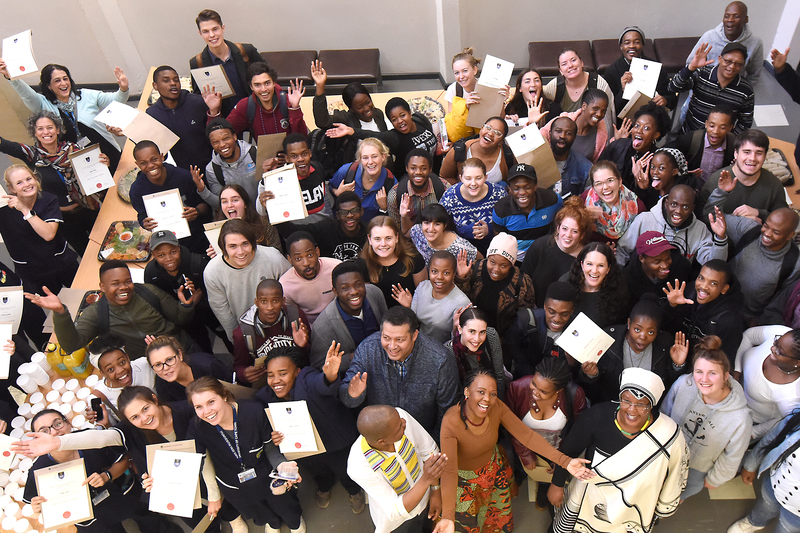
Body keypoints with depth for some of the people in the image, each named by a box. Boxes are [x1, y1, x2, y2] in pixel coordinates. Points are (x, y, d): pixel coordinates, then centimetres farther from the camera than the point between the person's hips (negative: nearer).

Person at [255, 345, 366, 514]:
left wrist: (330, 376, -84)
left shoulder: (307, 380, -37)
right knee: (320, 473, 33)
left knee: (346, 473, 23)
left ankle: (355, 491, 61)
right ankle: (324, 487, 71)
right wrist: (274, 438, -26)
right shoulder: (264, 397, -18)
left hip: (338, 446, -4)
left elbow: (321, 384, -61)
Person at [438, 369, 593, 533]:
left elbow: (526, 435, -21)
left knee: (501, 519, 25)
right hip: (464, 476, -4)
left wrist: (565, 461, -32)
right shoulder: (451, 423, -38)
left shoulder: (497, 407, -25)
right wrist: (448, 517, -52)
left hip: (493, 467, 4)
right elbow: (449, 470, -41)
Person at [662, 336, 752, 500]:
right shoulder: (682, 384, -28)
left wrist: (714, 479, 0)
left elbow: (732, 458, -15)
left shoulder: (740, 419, -34)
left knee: (685, 492, 27)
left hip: (699, 467, -1)